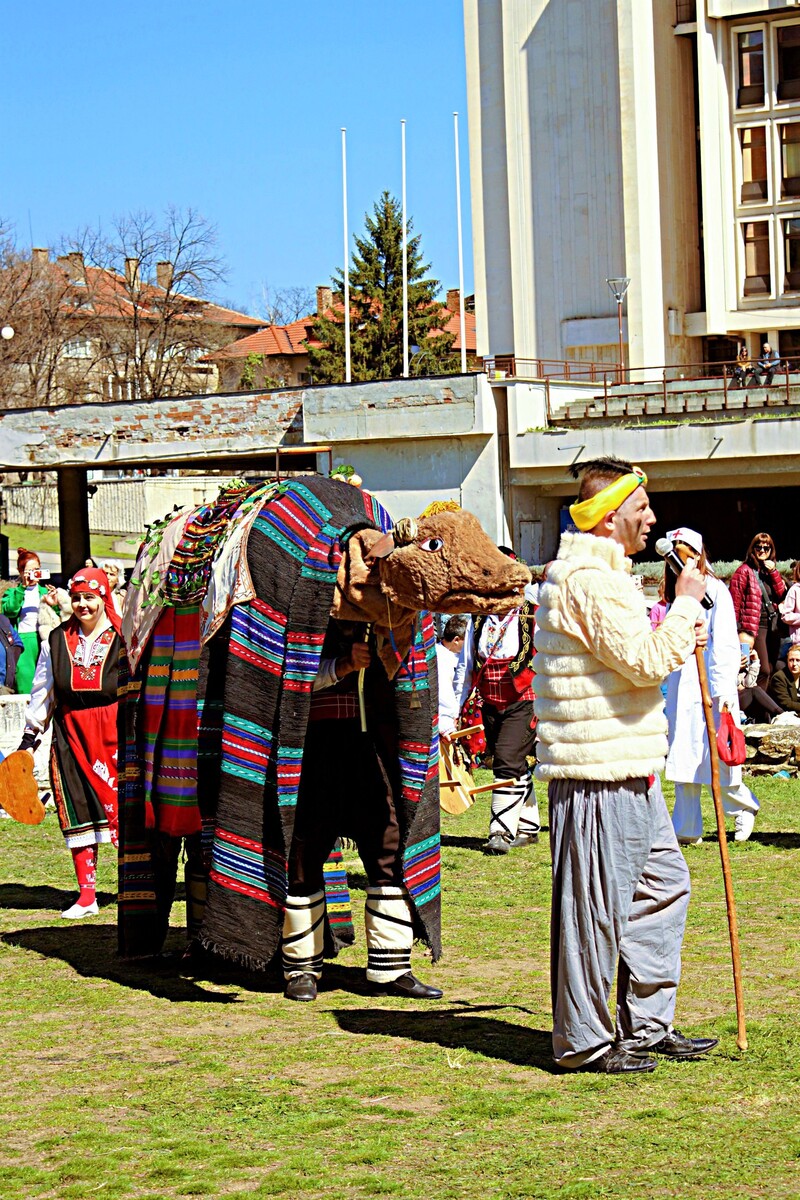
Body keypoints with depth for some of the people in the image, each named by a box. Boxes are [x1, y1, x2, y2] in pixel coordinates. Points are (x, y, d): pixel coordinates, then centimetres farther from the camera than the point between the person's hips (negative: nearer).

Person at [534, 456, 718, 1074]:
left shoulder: (602, 574, 20)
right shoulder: (588, 580, -16)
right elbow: (646, 663, -21)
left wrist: (677, 638, 14)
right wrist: (684, 606, -8)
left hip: (629, 772, 11)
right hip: (596, 773, -11)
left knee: (664, 883, 14)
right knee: (595, 903, -4)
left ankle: (646, 1022, 22)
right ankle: (584, 1040, 5)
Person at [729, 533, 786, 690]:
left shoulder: (770, 570, 18)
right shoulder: (744, 571, -4)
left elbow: (781, 595, 6)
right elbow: (735, 603, -8)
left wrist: (773, 572, -4)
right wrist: (740, 631, -14)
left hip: (773, 626, 7)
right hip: (755, 627, -7)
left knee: (771, 670, 8)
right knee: (763, 671, -15)